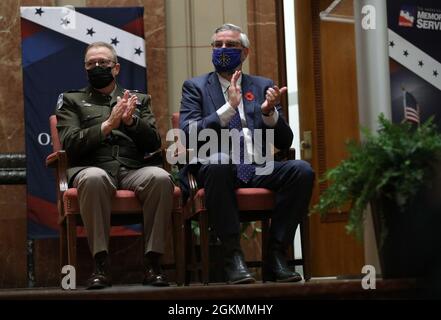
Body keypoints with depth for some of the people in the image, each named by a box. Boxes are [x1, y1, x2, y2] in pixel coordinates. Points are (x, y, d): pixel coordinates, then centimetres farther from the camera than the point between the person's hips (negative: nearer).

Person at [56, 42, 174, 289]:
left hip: (134, 170, 2)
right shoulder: (72, 100, 20)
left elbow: (154, 143, 12)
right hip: (93, 168, -2)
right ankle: (101, 265, -33)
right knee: (93, 178, -40)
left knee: (161, 178, -33)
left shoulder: (139, 99, 25)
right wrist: (107, 125, -9)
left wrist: (131, 121, -7)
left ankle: (153, 263, -27)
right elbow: (70, 144, 4)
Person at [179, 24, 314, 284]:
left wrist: (269, 111, -6)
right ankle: (233, 257, -30)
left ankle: (276, 256, -18)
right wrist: (228, 108, -13)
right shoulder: (196, 87, 14)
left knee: (303, 170, -27)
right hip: (217, 169, -3)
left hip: (258, 168, 3)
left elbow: (284, 143, 14)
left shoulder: (263, 86, 20)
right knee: (218, 162, -39)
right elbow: (187, 134, -4)